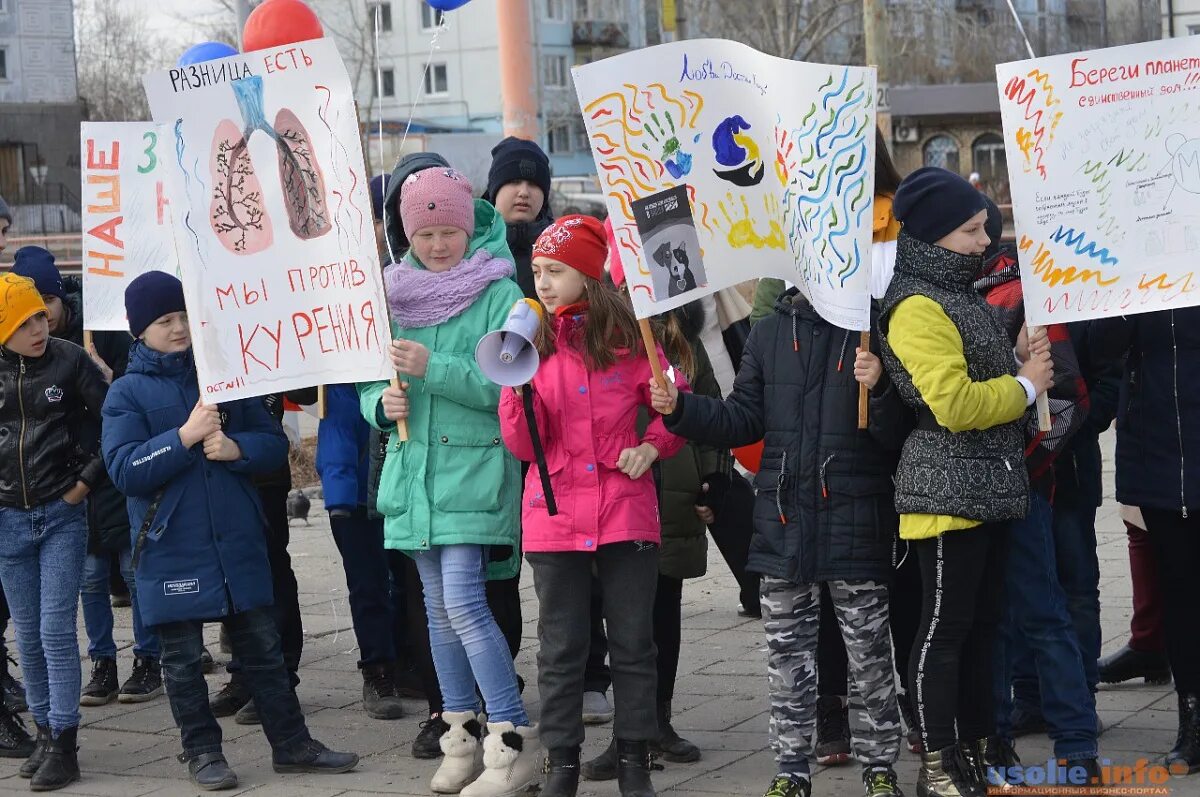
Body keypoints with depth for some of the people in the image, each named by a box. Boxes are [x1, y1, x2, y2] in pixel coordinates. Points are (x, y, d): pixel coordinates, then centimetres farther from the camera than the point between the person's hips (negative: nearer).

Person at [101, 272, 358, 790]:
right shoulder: (127, 393, -1)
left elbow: (275, 442, 8)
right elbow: (124, 470, -12)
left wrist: (235, 447, -12)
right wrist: (185, 437, -19)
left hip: (237, 539, 3)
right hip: (171, 548, -3)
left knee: (262, 646, 9)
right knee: (183, 659, 6)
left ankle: (291, 744, 17)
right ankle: (202, 753, 19)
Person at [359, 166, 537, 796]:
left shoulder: (498, 295, -6)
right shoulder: (393, 295, 10)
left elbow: (507, 384, -15)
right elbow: (371, 381, 13)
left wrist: (433, 367, -23)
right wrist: (382, 403, -9)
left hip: (474, 468, -6)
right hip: (414, 467, 6)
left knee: (462, 602, -14)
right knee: (438, 605, 11)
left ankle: (514, 740, -7)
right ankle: (462, 735, 21)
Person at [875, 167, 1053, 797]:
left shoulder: (959, 296, 15)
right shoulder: (917, 307, -16)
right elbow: (954, 404, -25)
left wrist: (1027, 366, 8)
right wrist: (1025, 386, -12)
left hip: (986, 486, 10)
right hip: (947, 491, -10)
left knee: (981, 621, 14)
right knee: (945, 626, -4)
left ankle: (977, 746, 23)